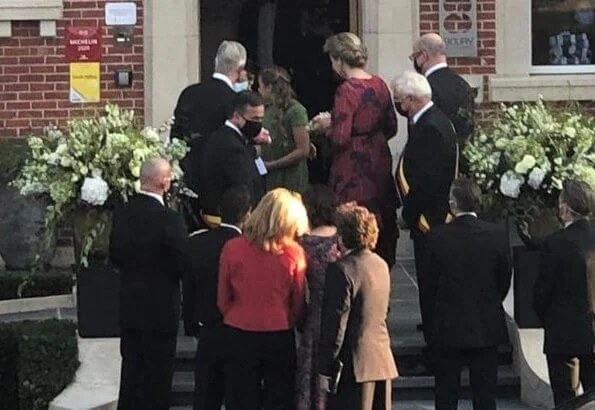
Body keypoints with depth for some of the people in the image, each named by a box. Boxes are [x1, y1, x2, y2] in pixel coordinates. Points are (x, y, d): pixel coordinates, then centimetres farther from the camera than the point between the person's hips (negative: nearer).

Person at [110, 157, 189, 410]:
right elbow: (184, 263, -17)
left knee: (132, 370, 17)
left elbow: (115, 255, 8)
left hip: (128, 306, 6)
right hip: (160, 308, -6)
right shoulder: (168, 219, -22)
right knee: (158, 374, 4)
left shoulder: (122, 213, -2)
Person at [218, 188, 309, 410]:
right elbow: (299, 302, -1)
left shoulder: (232, 248, -10)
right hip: (281, 336, 0)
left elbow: (223, 299, -1)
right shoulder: (294, 253, -11)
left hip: (240, 335, 0)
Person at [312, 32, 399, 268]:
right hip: (380, 161, 8)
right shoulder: (380, 85, 5)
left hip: (354, 168, -7)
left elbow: (340, 138, -20)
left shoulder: (347, 90, -16)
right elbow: (391, 128, 12)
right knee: (382, 222, 14)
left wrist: (327, 125, -1)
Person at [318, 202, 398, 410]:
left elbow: (335, 325, -16)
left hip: (354, 363, -8)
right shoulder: (381, 265, 9)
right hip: (382, 360, 8)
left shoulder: (342, 269, -15)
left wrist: (324, 369, -11)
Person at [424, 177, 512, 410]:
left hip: (447, 328, -1)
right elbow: (505, 280, 2)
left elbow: (430, 283, -3)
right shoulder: (497, 235, -9)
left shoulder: (437, 237, -12)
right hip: (487, 328, 1)